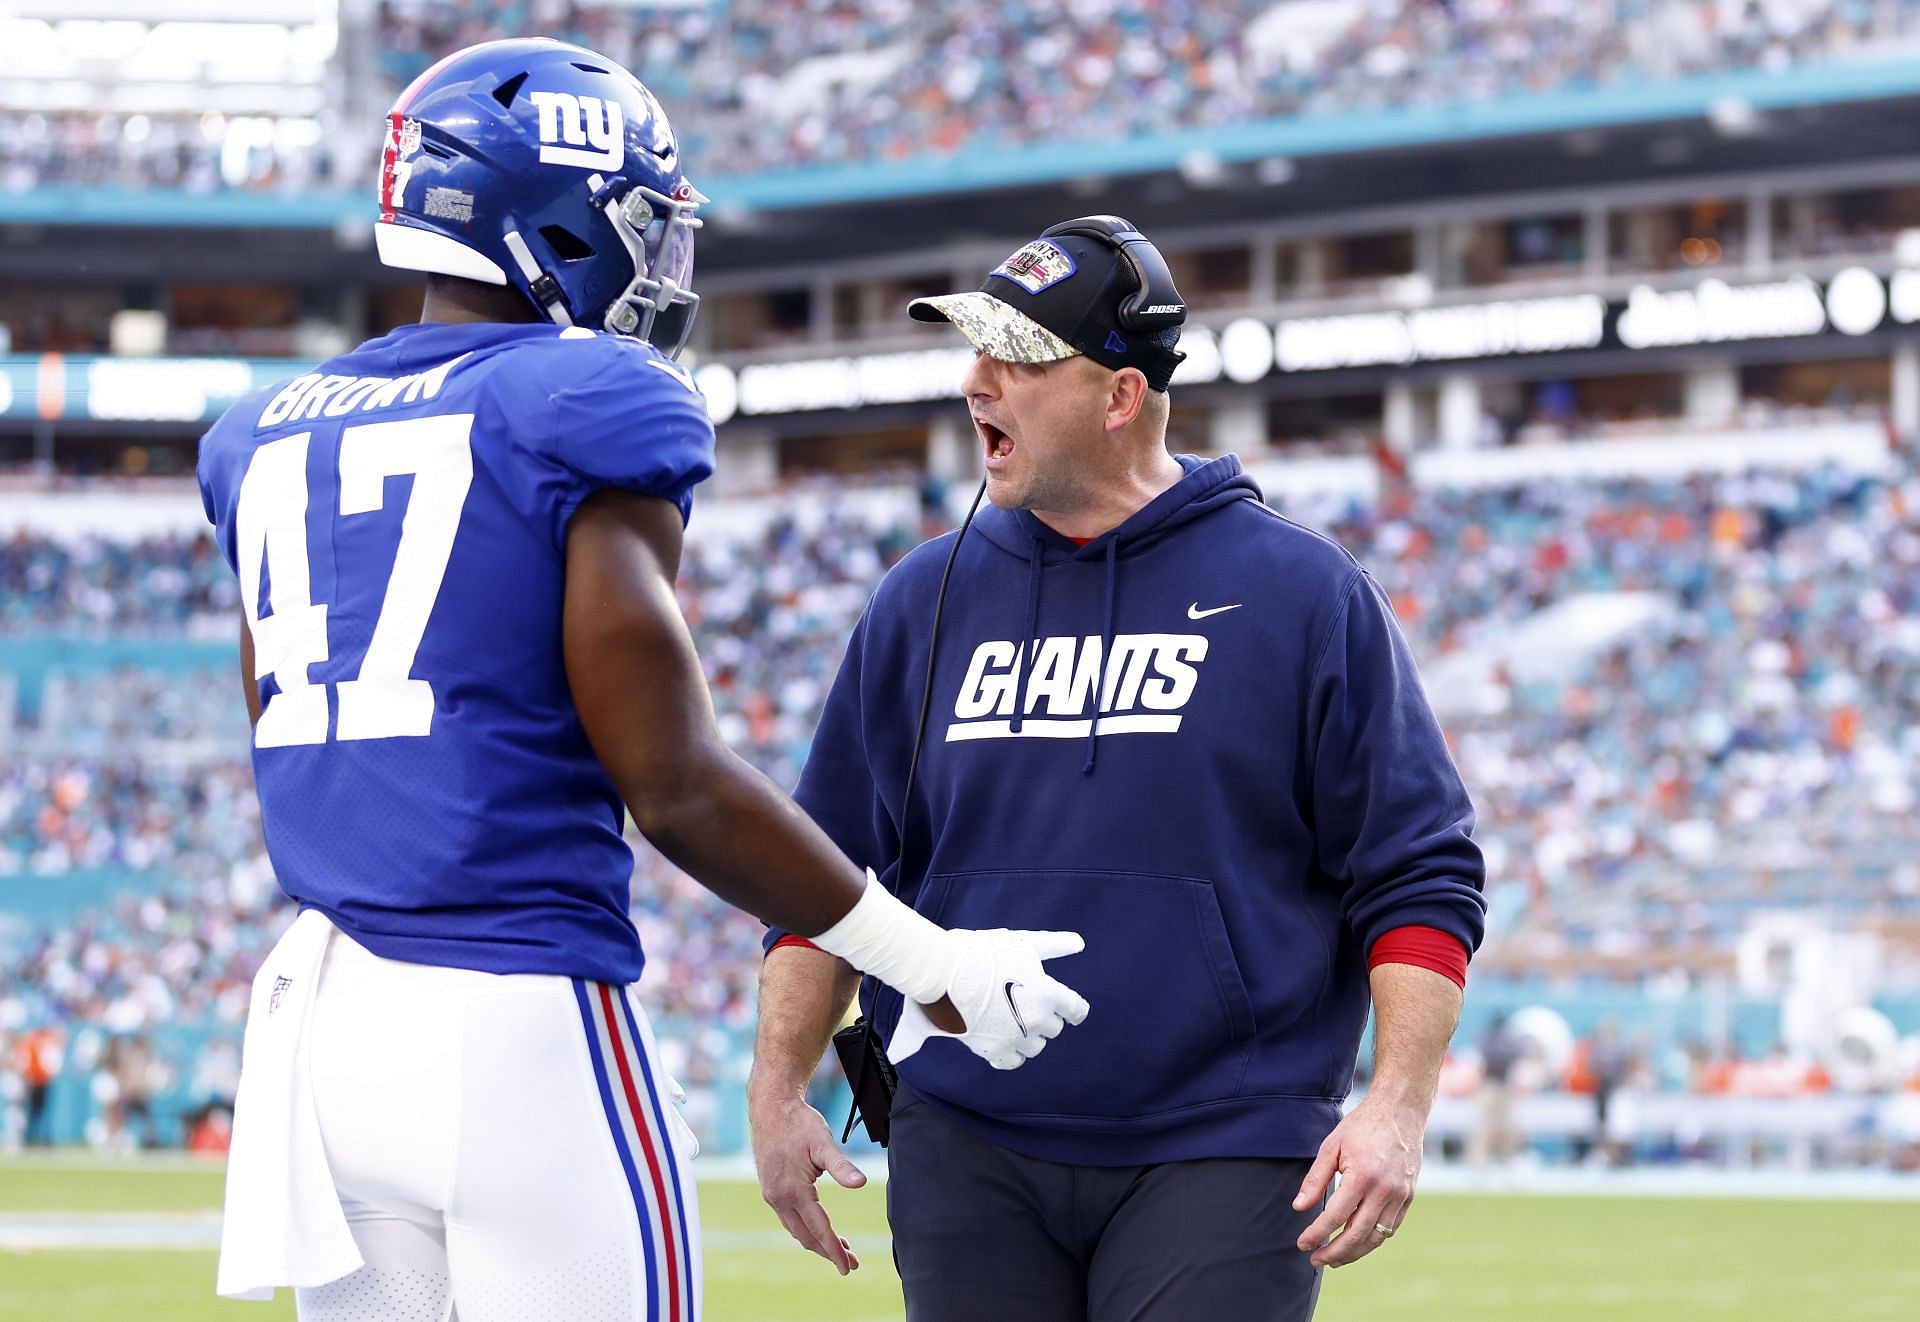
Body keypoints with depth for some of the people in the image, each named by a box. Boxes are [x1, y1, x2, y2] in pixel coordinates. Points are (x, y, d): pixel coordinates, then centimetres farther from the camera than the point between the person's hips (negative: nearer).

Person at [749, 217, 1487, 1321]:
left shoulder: (1304, 595, 0)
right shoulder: (924, 603, 10)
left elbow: (1420, 878, -1)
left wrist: (1397, 1109, -12)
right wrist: (778, 1088, 6)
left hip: (1224, 1157, -3)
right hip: (967, 1154, 3)